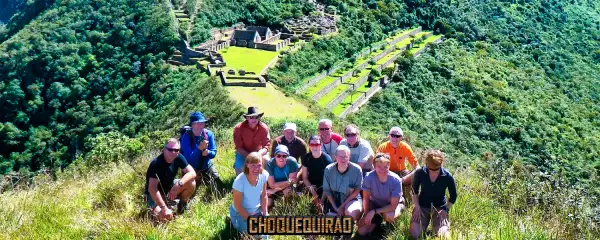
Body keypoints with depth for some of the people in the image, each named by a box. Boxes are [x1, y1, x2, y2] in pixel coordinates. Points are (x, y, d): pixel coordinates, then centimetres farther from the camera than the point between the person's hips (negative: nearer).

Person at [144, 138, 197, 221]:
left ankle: (182, 204, 8)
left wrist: (179, 184, -36)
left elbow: (192, 173, -18)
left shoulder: (178, 157, -13)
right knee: (165, 216, -27)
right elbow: (152, 188, -34)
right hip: (155, 194, -5)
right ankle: (154, 208, 8)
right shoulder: (156, 163, -30)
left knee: (191, 183, -19)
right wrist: (164, 208, -39)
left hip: (169, 188, 5)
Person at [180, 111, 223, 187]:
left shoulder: (209, 134, -9)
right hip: (192, 170, -3)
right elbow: (188, 159, -25)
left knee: (220, 186, 8)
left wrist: (207, 152, -29)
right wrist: (199, 148, -39)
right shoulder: (186, 136, -20)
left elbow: (214, 153, -5)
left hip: (207, 167, 4)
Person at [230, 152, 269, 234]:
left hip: (257, 211, 5)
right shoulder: (239, 181, -32)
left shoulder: (264, 175, -19)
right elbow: (237, 205, -21)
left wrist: (265, 213, -6)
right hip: (240, 212, -5)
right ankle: (233, 220, 15)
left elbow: (263, 196, -2)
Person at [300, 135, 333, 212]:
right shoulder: (306, 158, -4)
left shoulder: (327, 159, -15)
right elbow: (305, 178, -2)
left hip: (323, 189, -3)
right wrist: (314, 195, -14)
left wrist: (322, 201, -24)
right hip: (310, 187, 3)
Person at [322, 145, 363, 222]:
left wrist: (343, 205, -12)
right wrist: (336, 208, -10)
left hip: (351, 199, -2)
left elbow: (357, 190, -9)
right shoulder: (328, 170, -12)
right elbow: (327, 191, -3)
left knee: (350, 213, -34)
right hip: (334, 200, 2)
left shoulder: (356, 169, -17)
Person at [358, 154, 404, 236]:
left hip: (394, 204, -2)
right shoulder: (369, 177, -28)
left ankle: (391, 224, 2)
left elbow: (393, 206, -27)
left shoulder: (396, 180, -31)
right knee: (362, 231, -9)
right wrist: (367, 214, -21)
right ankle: (378, 219, 21)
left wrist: (374, 212, -33)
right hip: (375, 203, 2)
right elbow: (366, 198, -12)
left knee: (389, 216, -38)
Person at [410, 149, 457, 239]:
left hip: (440, 207, -1)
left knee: (442, 236, -20)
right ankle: (427, 220, 16)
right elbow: (414, 191, 1)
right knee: (414, 234, -15)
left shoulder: (448, 176, -15)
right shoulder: (420, 172, -13)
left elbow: (453, 196, 0)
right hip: (422, 206, 1)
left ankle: (446, 222, 15)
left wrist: (446, 209, -10)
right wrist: (417, 207, -8)